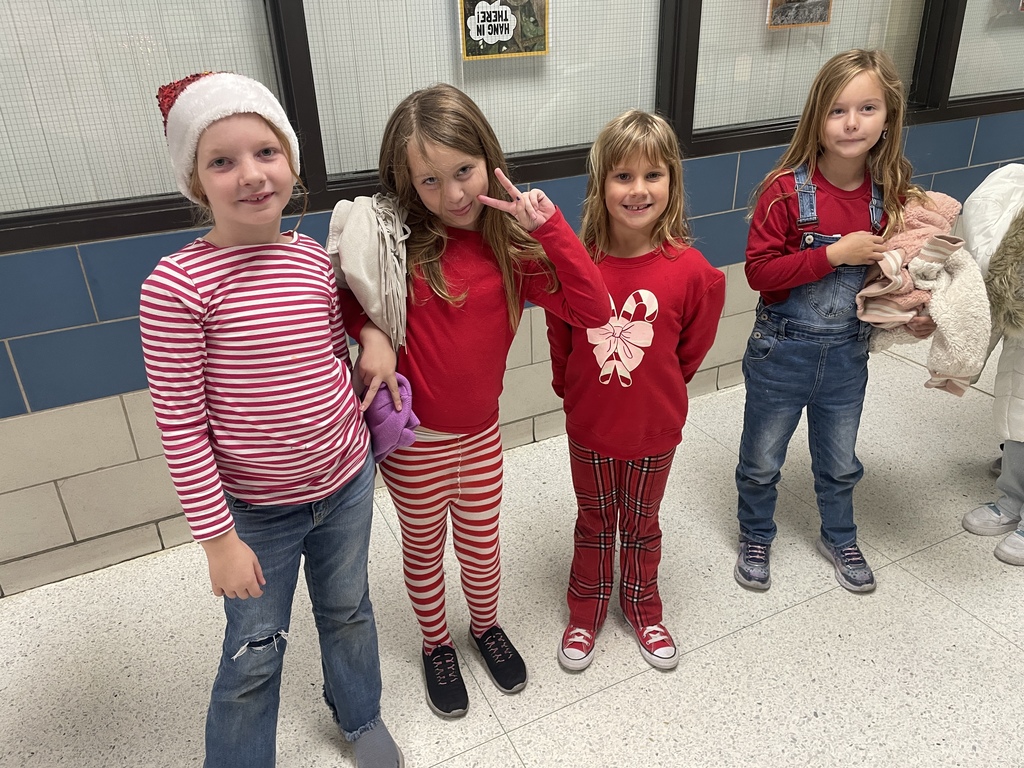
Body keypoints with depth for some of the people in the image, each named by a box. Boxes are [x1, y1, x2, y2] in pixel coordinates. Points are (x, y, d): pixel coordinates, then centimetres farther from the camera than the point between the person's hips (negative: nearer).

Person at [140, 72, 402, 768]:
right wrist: (218, 537, -13)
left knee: (347, 611, 25)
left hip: (346, 483, 4)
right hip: (255, 509, -4)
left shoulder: (314, 259, -6)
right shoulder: (177, 286, -20)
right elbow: (181, 425, -17)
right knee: (255, 654, 15)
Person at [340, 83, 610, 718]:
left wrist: (549, 224, -24)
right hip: (414, 440, -2)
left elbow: (593, 310, -18)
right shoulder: (399, 243, -16)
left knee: (481, 544, 21)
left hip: (481, 433, 2)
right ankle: (436, 643, 47)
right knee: (425, 546, 19)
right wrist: (372, 334, -20)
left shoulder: (511, 245, -10)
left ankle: (487, 625, 51)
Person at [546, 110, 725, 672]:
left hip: (654, 431, 0)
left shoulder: (690, 270, -19)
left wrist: (655, 393, 7)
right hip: (589, 426, 1)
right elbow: (560, 342, -2)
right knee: (594, 523, 21)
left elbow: (691, 351, -2)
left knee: (641, 524, 22)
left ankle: (641, 605, 48)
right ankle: (586, 610, 44)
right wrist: (575, 390, 6)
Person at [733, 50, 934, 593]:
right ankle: (755, 539, 40)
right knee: (761, 462, 14)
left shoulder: (891, 195, -4)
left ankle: (839, 539, 48)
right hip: (782, 349, -3)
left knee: (840, 462, 23)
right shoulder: (786, 189, -18)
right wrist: (835, 253, -26)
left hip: (847, 350, 4)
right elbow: (759, 270, -21)